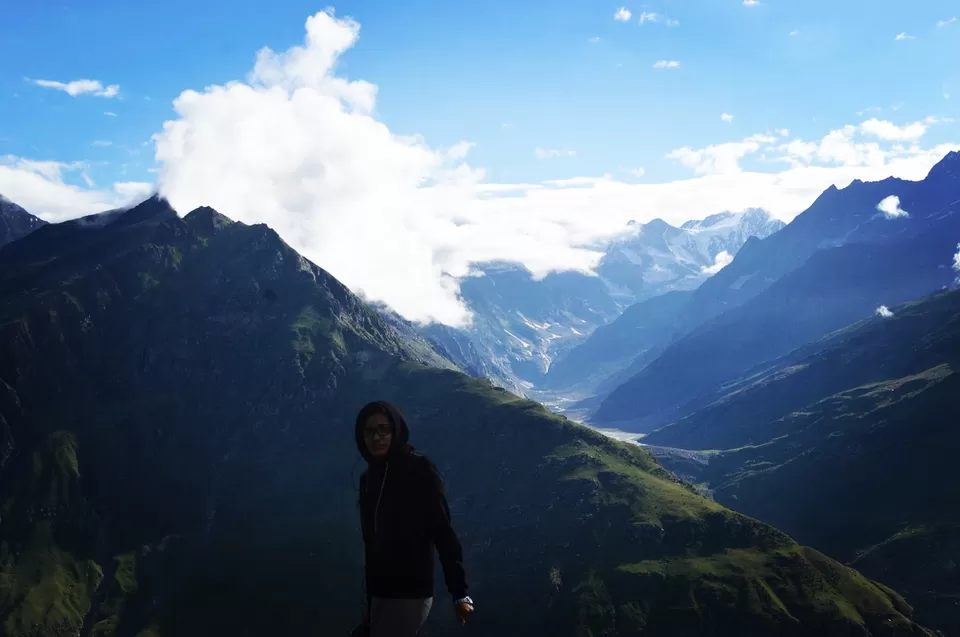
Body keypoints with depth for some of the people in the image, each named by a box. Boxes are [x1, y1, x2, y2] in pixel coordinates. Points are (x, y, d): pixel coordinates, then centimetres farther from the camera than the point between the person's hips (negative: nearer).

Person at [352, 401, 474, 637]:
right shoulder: (368, 478, 11)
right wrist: (370, 604, 16)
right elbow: (371, 543, 14)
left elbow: (443, 532, -12)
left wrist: (460, 593, -16)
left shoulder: (419, 470, -8)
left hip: (410, 593, -6)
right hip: (379, 593, 6)